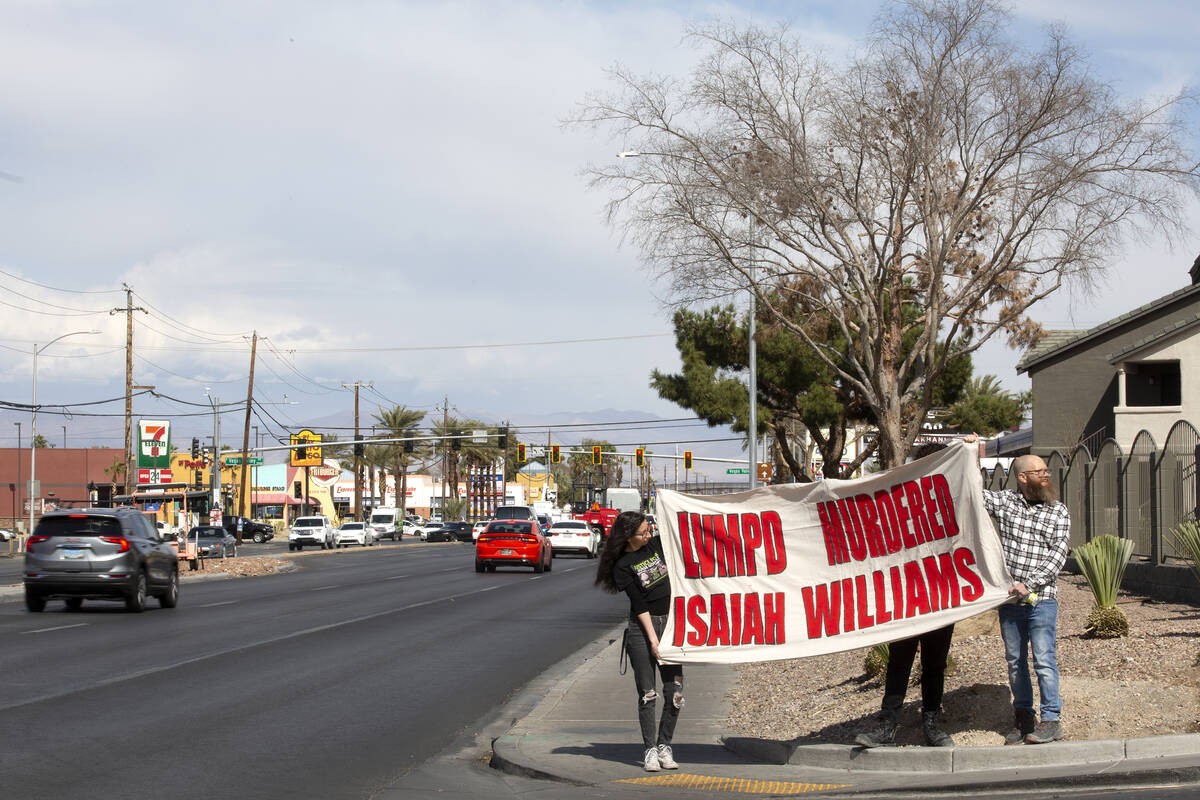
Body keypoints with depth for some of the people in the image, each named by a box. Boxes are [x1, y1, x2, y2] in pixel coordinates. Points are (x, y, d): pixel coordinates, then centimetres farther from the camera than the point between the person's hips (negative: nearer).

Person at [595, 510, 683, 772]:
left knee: (675, 691, -1)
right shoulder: (622, 565, -7)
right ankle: (650, 750, 5)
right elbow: (639, 605, -12)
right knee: (647, 693, -3)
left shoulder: (656, 544, 7)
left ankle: (664, 746, 11)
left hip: (670, 623, 4)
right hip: (641, 630, -4)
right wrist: (652, 639, -15)